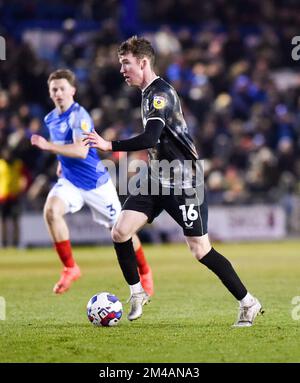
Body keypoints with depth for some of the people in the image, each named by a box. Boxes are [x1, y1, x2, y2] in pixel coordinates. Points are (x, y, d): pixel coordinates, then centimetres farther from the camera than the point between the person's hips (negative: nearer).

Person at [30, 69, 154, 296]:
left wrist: (48, 146, -38)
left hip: (96, 183, -5)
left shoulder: (79, 116, -19)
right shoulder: (51, 119, 5)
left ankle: (145, 272, 30)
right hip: (70, 181, 6)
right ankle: (70, 268, -16)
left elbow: (81, 150, -33)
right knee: (51, 210, -25)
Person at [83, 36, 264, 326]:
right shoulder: (148, 93, 12)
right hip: (157, 181, 9)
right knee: (120, 232, -4)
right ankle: (137, 294, 12)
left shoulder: (161, 94, -18)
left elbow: (150, 138, -31)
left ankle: (248, 303, 7)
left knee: (201, 251, -6)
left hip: (183, 182, -9)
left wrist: (109, 146, -30)